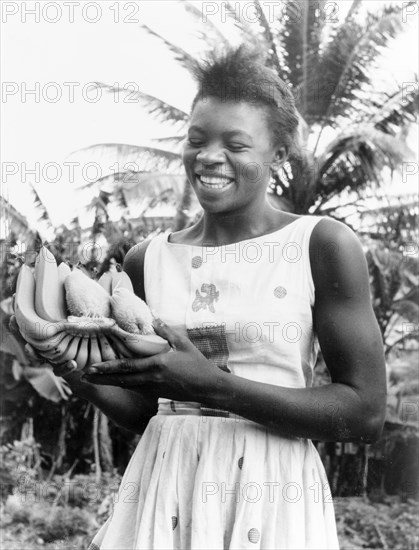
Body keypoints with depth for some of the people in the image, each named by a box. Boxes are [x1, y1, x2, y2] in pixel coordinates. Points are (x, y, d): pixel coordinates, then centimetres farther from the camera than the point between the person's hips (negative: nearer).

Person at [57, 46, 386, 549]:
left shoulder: (322, 245, -7)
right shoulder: (146, 260, 5)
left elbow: (366, 413, -12)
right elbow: (144, 412, 12)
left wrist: (213, 384, -19)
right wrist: (74, 369, -7)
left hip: (271, 493, -3)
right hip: (162, 490, 3)